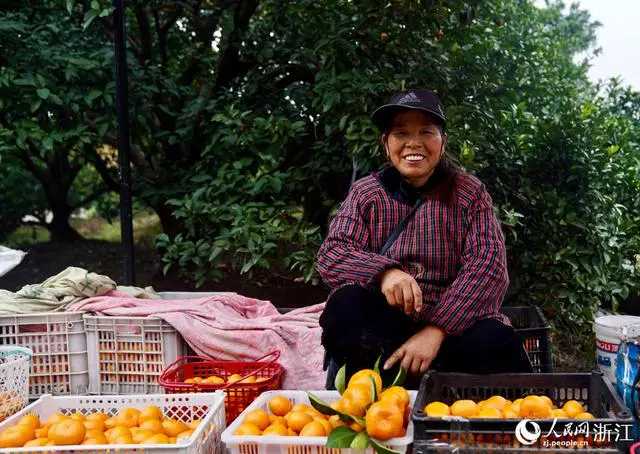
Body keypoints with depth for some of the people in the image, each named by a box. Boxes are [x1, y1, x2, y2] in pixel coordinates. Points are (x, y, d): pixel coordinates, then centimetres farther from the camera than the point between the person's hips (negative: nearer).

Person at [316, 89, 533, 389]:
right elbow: (331, 254, -7)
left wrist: (436, 329, -26)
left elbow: (487, 265, -11)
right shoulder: (365, 193, 6)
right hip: (384, 321, 1)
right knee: (346, 306, -30)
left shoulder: (469, 193, 2)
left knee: (494, 342, -31)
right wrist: (384, 272, -30)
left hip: (455, 321, 0)